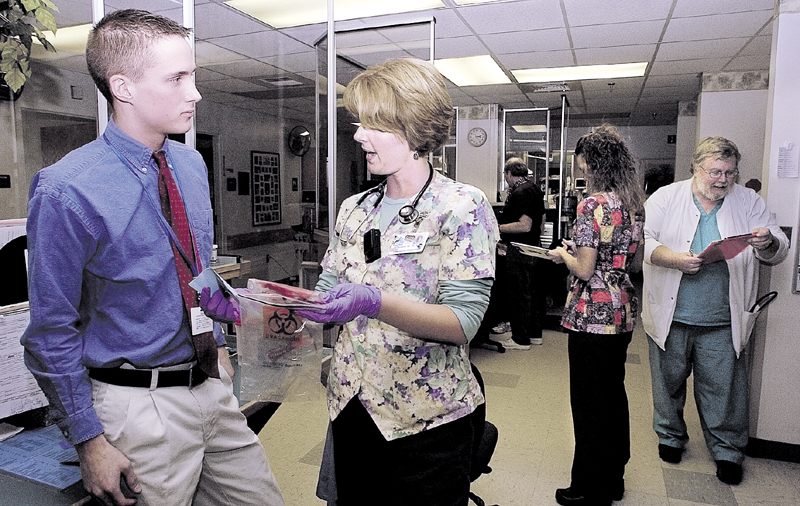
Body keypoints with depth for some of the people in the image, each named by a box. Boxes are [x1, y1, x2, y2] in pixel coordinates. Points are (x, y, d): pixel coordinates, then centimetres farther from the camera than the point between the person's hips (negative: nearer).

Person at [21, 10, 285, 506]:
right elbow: (52, 332, -12)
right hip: (138, 403, -6)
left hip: (211, 384, 6)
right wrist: (90, 441, -9)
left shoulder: (191, 164, 3)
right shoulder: (67, 192, -18)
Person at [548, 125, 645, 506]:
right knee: (614, 394, 20)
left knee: (589, 403, 3)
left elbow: (584, 270, -19)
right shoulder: (635, 203, 8)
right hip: (623, 313, 9)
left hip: (593, 316, -9)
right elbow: (635, 264, 14)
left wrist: (563, 254, 1)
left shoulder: (593, 204, -17)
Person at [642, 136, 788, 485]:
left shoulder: (748, 202, 5)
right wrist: (673, 259, -26)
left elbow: (778, 252, 4)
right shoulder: (666, 198, -2)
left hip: (721, 323, 1)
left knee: (724, 389, 9)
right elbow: (642, 240, -10)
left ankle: (728, 450, 30)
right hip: (671, 316, -1)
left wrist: (768, 243, -20)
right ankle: (670, 436, 35)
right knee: (669, 382, 14)